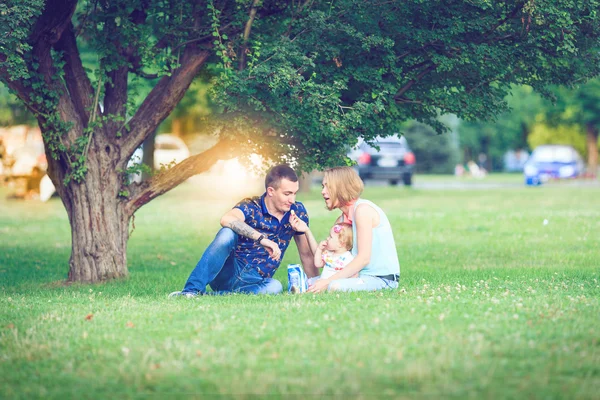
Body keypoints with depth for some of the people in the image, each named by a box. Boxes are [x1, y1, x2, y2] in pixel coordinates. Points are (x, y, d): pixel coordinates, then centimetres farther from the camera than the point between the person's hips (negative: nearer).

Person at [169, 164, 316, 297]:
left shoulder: (297, 211, 3)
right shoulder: (251, 207, -11)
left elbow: (306, 254, 12)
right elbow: (226, 219, -35)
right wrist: (262, 239, -44)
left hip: (254, 282, 3)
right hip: (228, 274, -3)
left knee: (275, 286, -34)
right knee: (228, 233, -32)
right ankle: (192, 290, -35)